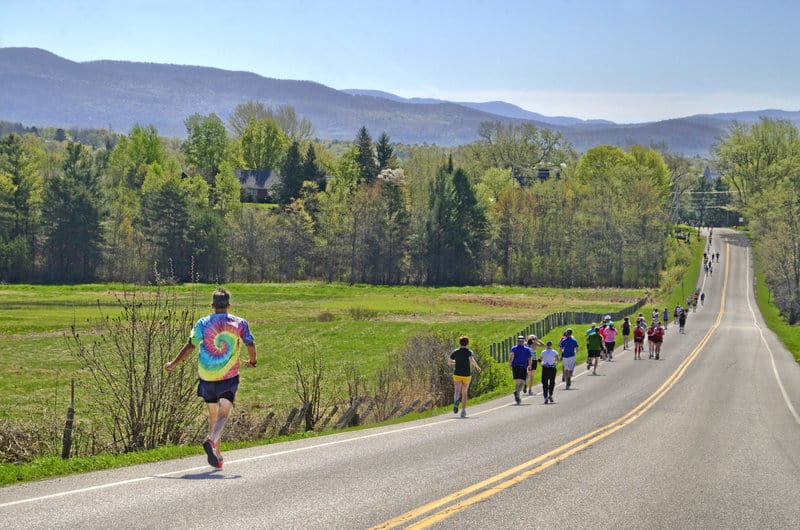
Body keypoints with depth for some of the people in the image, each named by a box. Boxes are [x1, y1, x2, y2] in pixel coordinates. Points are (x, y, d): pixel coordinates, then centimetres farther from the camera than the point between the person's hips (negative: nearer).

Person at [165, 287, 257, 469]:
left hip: (207, 377, 2)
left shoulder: (203, 323, 0)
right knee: (223, 413, -8)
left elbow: (190, 346, -4)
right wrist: (252, 362, 20)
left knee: (213, 414, 15)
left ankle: (217, 455, 19)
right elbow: (251, 345, 0)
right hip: (229, 377, -2)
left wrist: (173, 364, 6)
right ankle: (212, 440, -36)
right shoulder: (239, 323, 1)